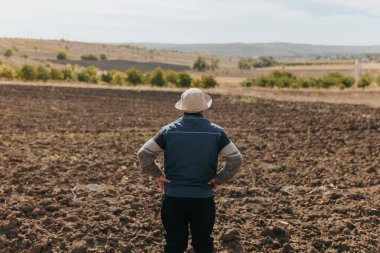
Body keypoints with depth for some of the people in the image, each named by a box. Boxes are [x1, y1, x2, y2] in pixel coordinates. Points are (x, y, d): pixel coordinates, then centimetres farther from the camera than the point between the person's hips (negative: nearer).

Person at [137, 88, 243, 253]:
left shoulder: (169, 130, -5)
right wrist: (219, 179, -1)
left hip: (173, 198, 0)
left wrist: (157, 175, 0)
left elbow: (143, 154, -9)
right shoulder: (216, 132, -4)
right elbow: (236, 159, -10)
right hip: (204, 200, 0)